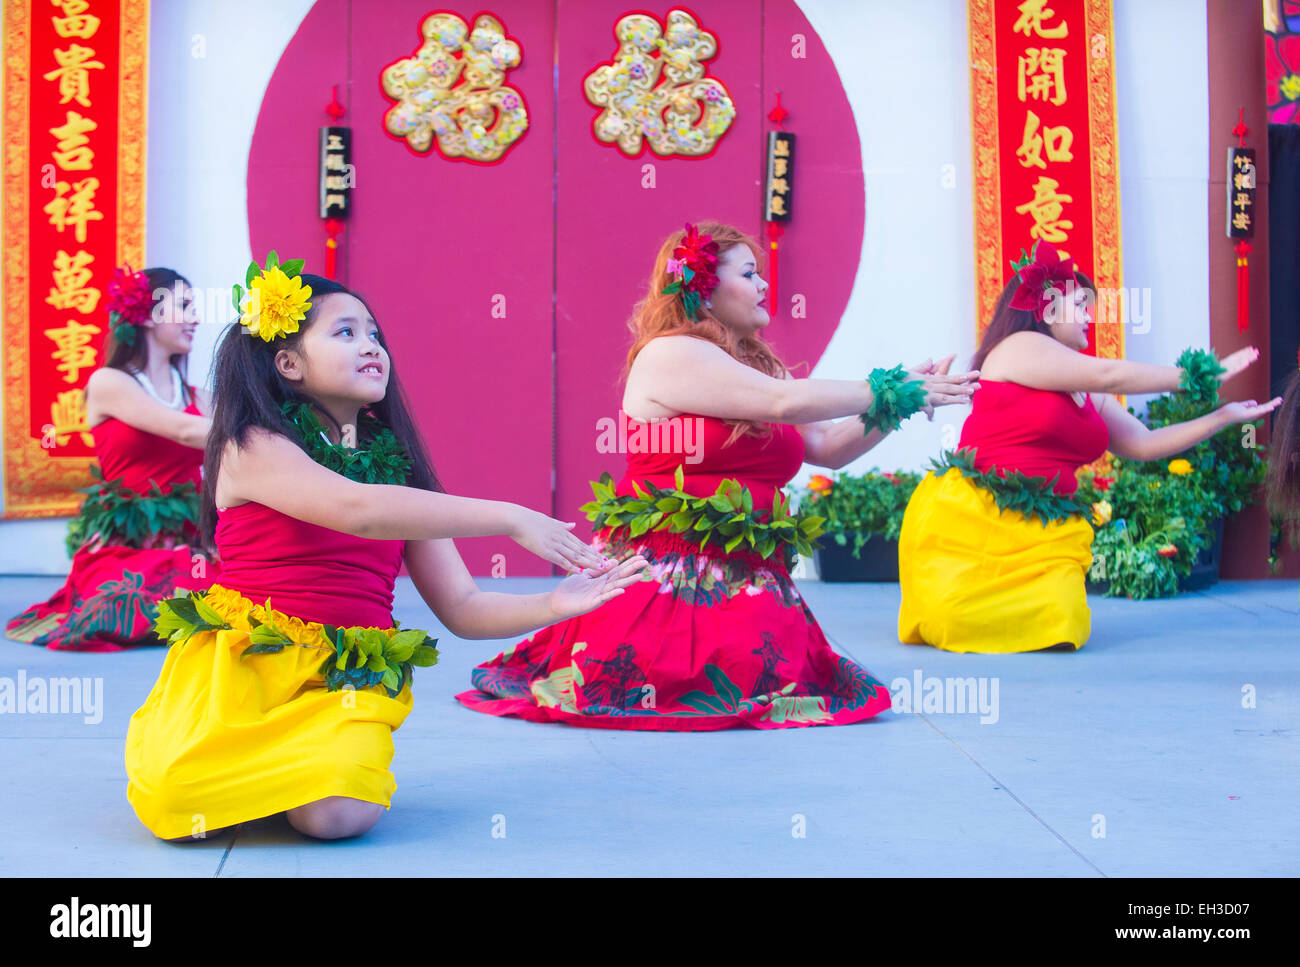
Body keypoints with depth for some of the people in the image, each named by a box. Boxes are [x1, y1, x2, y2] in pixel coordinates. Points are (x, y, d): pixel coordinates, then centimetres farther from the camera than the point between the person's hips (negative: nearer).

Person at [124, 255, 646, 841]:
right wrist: (508, 518, -26)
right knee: (174, 794, -29)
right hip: (241, 663, -3)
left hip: (345, 682, 3)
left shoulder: (397, 469, 13)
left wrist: (551, 607, -12)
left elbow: (463, 609, 9)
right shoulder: (252, 448, -4)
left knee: (337, 813, -28)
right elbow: (356, 510, -25)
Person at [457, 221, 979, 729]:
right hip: (666, 576, -7)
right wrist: (891, 393, -10)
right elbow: (784, 402, -16)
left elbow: (827, 445, 16)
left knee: (783, 669, -20)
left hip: (745, 579, 7)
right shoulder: (671, 355, -7)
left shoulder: (755, 365, 20)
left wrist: (897, 404, 4)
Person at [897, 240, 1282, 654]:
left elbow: (1142, 444, 19)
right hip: (970, 518, -6)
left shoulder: (1088, 396, 19)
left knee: (1059, 629, -20)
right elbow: (1108, 376, -10)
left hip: (1044, 533, 7)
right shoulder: (1018, 347, -5)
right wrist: (1198, 374, -2)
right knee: (950, 625, -24)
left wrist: (1222, 417, 15)